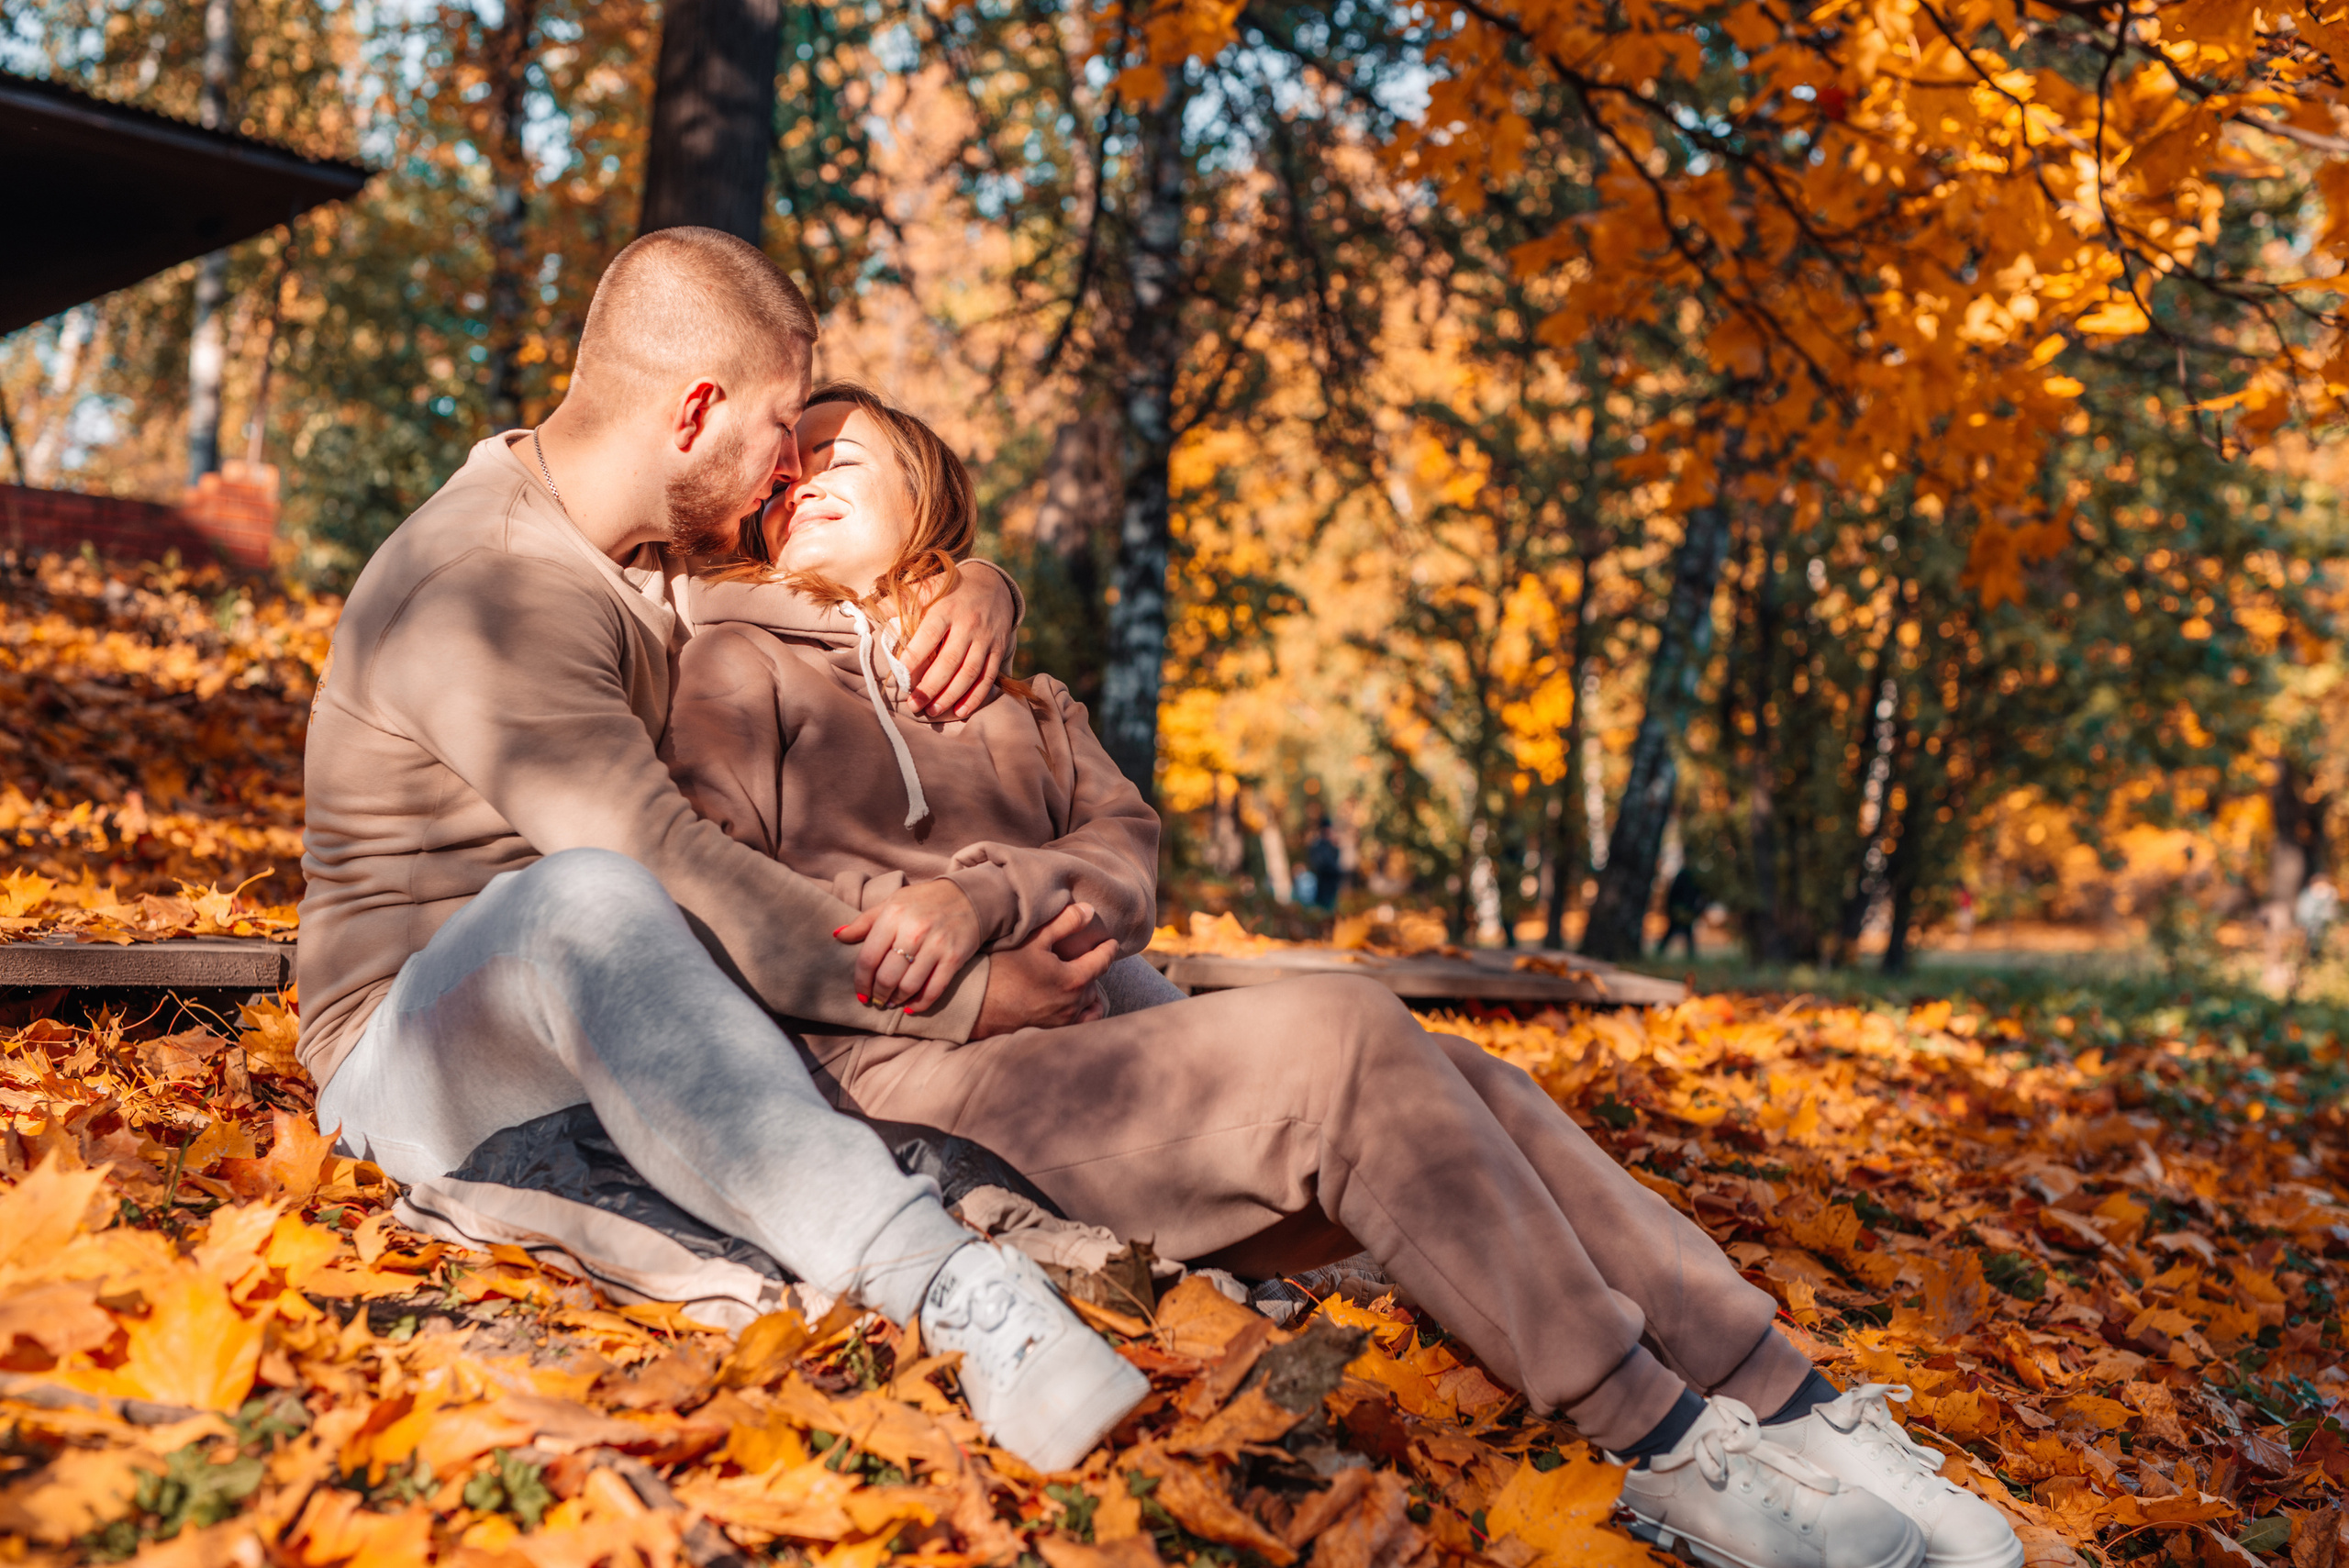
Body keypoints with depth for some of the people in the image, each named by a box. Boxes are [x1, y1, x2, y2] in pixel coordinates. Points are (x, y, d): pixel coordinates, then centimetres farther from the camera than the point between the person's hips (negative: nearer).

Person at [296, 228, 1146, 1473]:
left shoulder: (673, 545, 7)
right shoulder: (488, 593, -23)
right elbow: (663, 865, -33)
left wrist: (978, 590, -7)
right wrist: (960, 999, -33)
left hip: (611, 1023, 9)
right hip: (420, 1049, -8)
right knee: (586, 900, -44)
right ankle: (952, 1291, -55)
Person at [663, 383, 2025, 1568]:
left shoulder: (1019, 703, 26)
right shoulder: (744, 664, 12)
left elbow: (1127, 859, 10)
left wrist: (988, 894, -11)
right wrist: (886, 932, -15)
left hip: (1097, 1042, 6)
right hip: (921, 1081, -6)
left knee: (1454, 1081, -16)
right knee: (1345, 1032, -27)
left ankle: (1788, 1409, -20)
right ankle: (1668, 1453, -27)